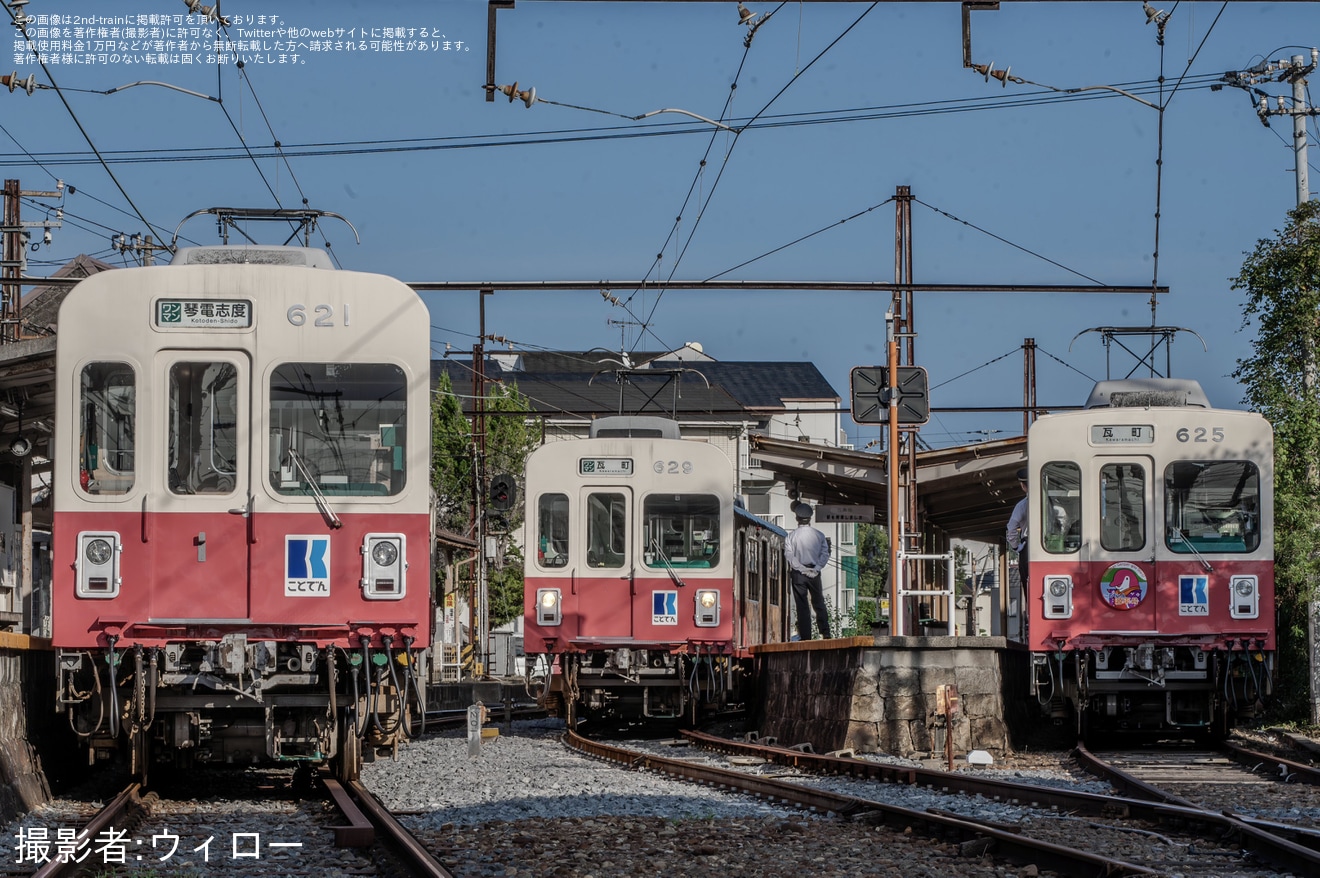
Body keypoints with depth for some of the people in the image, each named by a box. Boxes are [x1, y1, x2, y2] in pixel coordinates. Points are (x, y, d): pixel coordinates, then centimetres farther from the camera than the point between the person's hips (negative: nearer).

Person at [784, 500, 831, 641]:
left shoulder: (791, 537, -5)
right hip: (815, 573, 2)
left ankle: (805, 636, -3)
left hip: (798, 573, -2)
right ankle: (825, 633, 9)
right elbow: (825, 554, -4)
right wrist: (815, 568, -7)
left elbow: (789, 557, -11)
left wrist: (803, 569, -10)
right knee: (819, 603, 13)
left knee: (802, 606, 0)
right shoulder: (819, 535, 0)